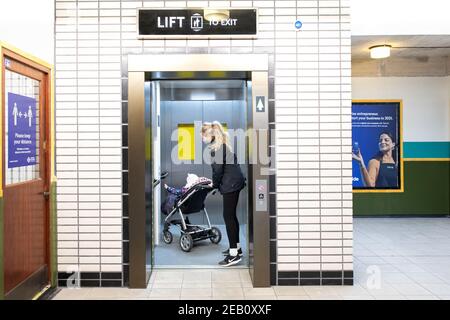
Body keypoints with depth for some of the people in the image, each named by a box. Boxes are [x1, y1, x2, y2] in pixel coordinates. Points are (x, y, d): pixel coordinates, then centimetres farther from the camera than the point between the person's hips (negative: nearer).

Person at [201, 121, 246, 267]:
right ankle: (237, 247, 26)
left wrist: (215, 184, 1)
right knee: (232, 215, 16)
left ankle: (234, 254, -2)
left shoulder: (215, 147, -14)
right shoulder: (223, 143, 15)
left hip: (230, 184, -10)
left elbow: (218, 169, -15)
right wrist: (216, 182, 20)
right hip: (235, 181, 10)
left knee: (228, 216, -5)